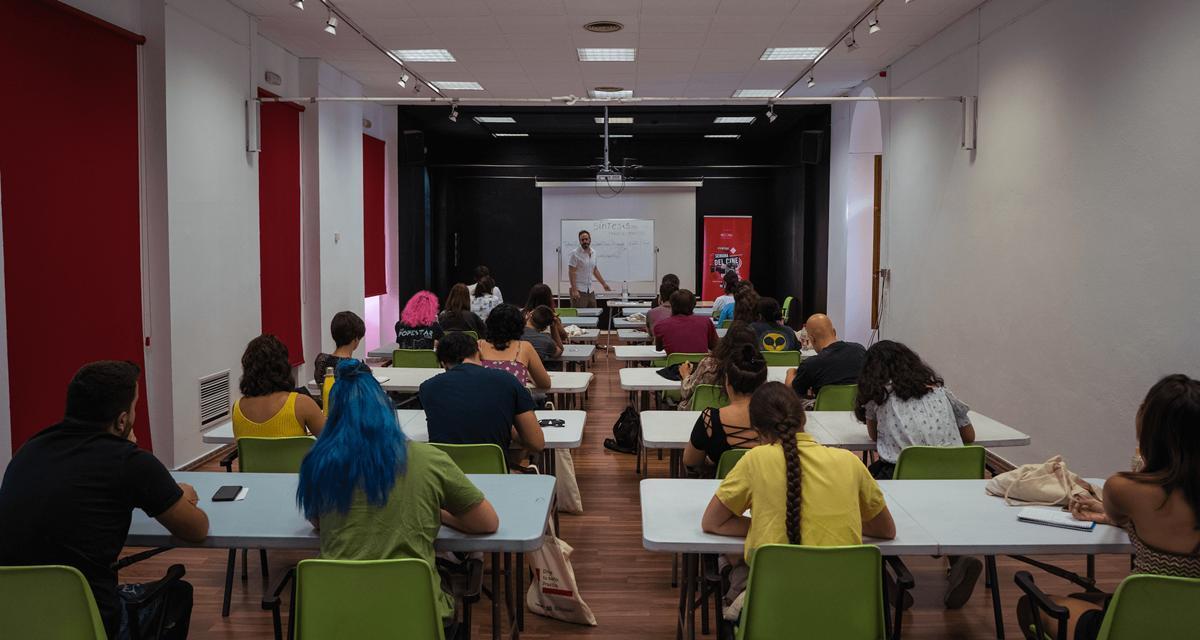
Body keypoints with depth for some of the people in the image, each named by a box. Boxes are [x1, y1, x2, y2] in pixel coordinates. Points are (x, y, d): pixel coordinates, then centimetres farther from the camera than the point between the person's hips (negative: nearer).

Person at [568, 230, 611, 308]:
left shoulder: (593, 253, 11)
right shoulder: (575, 254, -10)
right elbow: (571, 272, -14)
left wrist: (604, 284, 21)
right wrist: (574, 290, -21)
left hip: (590, 290, 7)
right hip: (579, 290, -7)